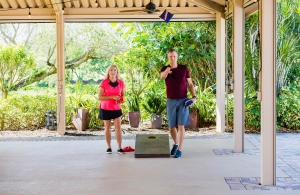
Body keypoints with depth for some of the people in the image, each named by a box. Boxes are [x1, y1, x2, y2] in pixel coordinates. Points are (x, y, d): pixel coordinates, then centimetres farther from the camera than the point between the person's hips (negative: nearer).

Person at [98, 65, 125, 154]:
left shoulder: (121, 83, -3)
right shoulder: (104, 82, -10)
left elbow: (123, 94, 11)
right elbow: (99, 97, -14)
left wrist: (122, 99, -13)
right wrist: (112, 97, -22)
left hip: (116, 108, 1)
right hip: (105, 108, -1)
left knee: (118, 127, -5)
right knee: (107, 127, 6)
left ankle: (119, 148, -2)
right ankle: (109, 147, 14)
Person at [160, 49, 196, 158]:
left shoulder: (184, 69, 2)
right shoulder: (165, 69, 1)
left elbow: (190, 84, 7)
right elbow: (162, 76, -25)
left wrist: (194, 96, -8)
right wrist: (166, 71, -49)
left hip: (183, 101, -1)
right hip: (171, 101, 1)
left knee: (181, 126, -6)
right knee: (171, 127, 8)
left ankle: (179, 149, 0)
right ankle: (175, 144, 34)